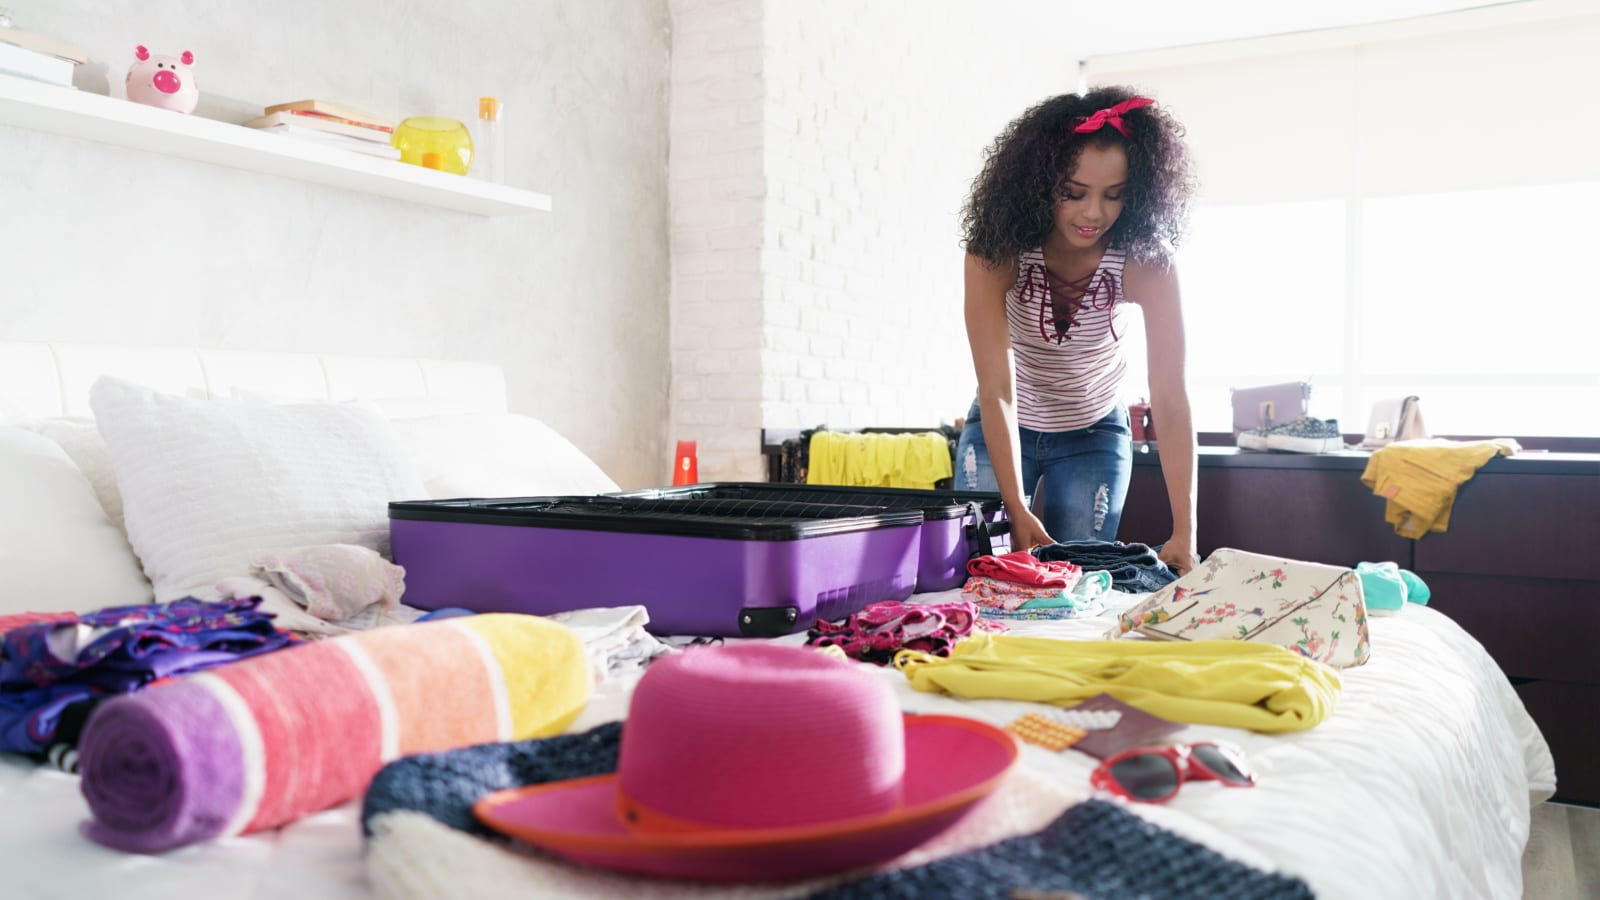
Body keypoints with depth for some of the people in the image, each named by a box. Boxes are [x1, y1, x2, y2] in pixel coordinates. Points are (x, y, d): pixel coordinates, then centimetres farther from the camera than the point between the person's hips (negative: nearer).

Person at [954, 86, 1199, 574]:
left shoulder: (1147, 264, -25)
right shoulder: (996, 251, -27)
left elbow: (1170, 399, -29)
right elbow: (996, 389, -31)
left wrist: (1184, 534, -35)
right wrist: (1017, 511, -39)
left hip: (1094, 436, 1)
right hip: (1002, 430, 0)